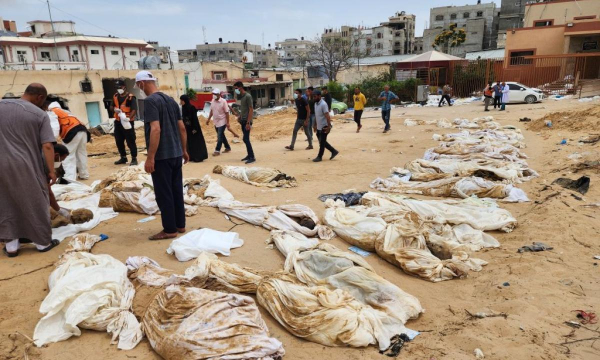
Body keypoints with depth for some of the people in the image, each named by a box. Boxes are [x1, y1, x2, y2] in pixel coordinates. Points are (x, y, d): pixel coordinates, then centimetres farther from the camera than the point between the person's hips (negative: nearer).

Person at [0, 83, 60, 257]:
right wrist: (51, 171, -8)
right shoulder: (40, 114, -5)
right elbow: (47, 146, -12)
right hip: (27, 166, -4)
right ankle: (43, 242, 19)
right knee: (36, 203, 8)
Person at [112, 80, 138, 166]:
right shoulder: (115, 97, 10)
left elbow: (134, 110, -20)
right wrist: (114, 109, -2)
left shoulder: (130, 97, -11)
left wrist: (129, 118, -36)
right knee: (119, 141, 12)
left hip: (127, 122, -7)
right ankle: (123, 158, 25)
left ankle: (134, 159, 3)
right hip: (118, 122, 7)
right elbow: (112, 106, 23)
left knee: (130, 141, -5)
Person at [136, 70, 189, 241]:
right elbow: (182, 128, 13)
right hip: (176, 154, 8)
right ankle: (180, 225, 22)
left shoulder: (150, 101, -13)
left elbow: (155, 129, -23)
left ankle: (170, 230, 9)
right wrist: (184, 150, 20)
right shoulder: (171, 100, 11)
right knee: (176, 191, 14)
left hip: (162, 156, -8)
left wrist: (150, 157, -21)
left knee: (164, 194, 1)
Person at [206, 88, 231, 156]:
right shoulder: (212, 101, 5)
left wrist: (227, 122, -15)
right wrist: (208, 119, 11)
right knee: (221, 135, 14)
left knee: (220, 136, -7)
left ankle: (217, 150, -3)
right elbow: (211, 111, 15)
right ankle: (228, 147, 28)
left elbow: (227, 112, -13)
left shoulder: (223, 101, -14)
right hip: (216, 122, 7)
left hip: (222, 122, -7)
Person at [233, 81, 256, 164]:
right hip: (243, 121, 9)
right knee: (246, 139, 11)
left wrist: (248, 123, -21)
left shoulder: (248, 96, -13)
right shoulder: (241, 96, 13)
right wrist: (240, 116, 9)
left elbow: (251, 110, -17)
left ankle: (252, 157, -7)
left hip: (247, 121, -9)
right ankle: (249, 155, 18)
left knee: (246, 139, -11)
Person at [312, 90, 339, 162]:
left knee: (322, 142, 0)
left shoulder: (323, 104, -18)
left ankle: (319, 157, 11)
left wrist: (329, 126, -25)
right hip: (319, 127, 9)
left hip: (324, 127, -9)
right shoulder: (316, 104, 9)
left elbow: (327, 116, -22)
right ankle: (334, 151, 24)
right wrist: (315, 125, 20)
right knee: (322, 141, 14)